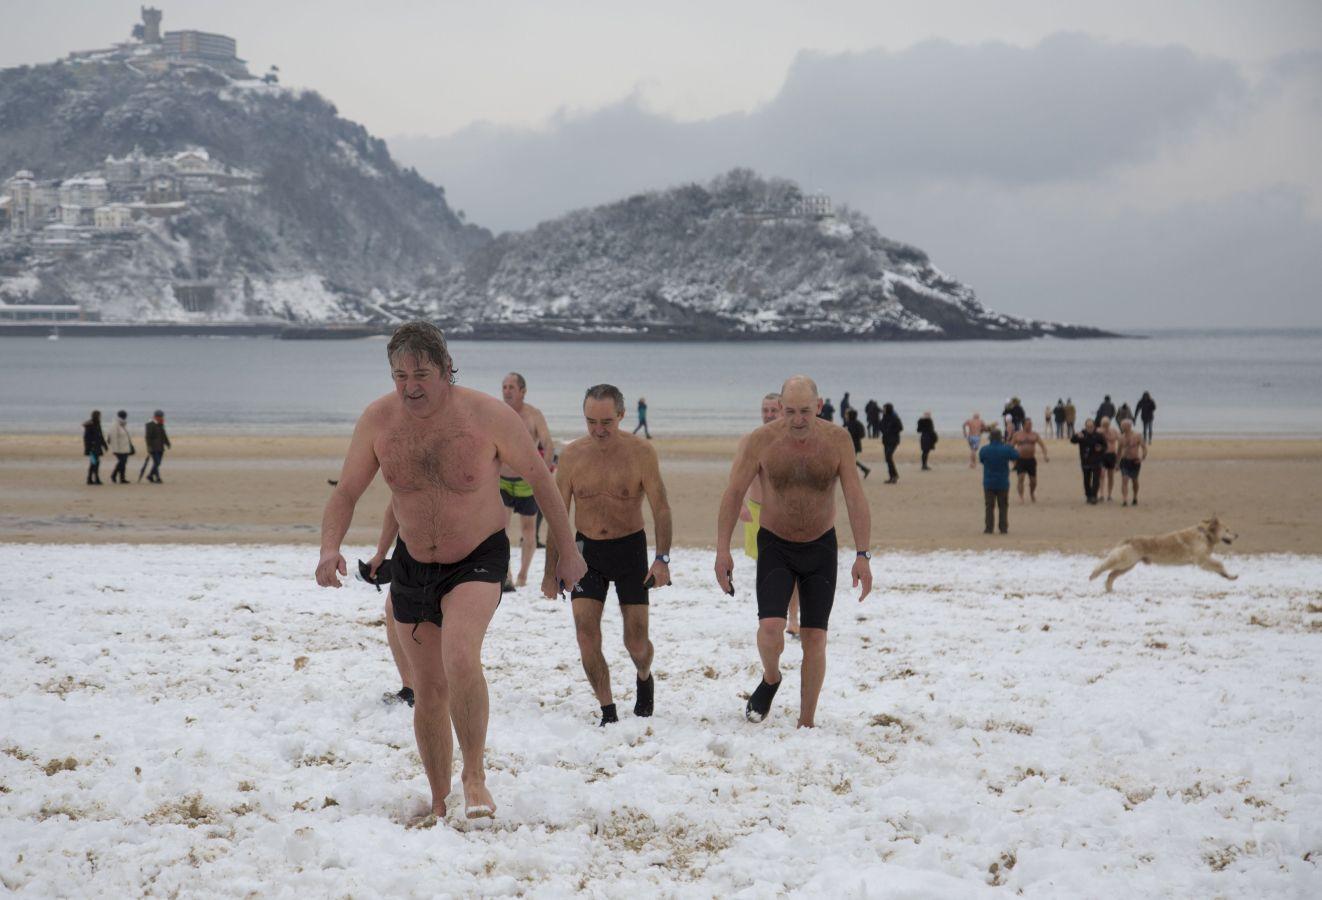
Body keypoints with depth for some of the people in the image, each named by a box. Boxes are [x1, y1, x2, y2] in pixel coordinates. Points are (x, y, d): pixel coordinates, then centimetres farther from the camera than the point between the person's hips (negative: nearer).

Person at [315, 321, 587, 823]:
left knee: (460, 659, -29)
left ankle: (474, 776, -13)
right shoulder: (377, 420, -11)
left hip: (478, 561, -4)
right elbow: (346, 493, -1)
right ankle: (439, 805, 24)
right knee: (429, 692, 8)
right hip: (412, 566, 4)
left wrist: (567, 550, 2)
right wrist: (330, 548, -20)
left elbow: (540, 479, -4)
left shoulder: (490, 418, -18)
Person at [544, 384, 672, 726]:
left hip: (630, 548, -2)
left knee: (636, 642, 2)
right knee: (586, 635, -10)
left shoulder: (641, 453, -10)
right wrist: (551, 570, 4)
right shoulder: (572, 455, -4)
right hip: (587, 551, 2)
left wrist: (662, 559, -21)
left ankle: (644, 679, 36)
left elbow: (661, 508, -8)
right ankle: (608, 712, 2)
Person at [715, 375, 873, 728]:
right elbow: (732, 494, -8)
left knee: (814, 638, -1)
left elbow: (856, 500, -10)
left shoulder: (838, 441, -12)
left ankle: (806, 724, 12)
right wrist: (722, 551, -13)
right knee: (770, 627, -19)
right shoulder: (760, 441, -15)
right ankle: (770, 680, 13)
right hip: (775, 547, -1)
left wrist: (863, 555, -18)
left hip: (820, 549, 1)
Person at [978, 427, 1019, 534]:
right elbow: (1017, 455, 7)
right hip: (1003, 483, 0)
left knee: (989, 506, 8)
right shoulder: (1006, 449, -11)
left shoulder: (984, 450, -11)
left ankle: (989, 528, 4)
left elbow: (980, 460, 7)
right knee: (1003, 506, 9)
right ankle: (1003, 528, 6)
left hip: (989, 484, 0)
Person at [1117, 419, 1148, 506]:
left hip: (1134, 462, -2)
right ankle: (1124, 500, -19)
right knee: (1124, 480, -12)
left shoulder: (1137, 437, -8)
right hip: (1124, 461, 2)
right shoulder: (1122, 437, 5)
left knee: (1134, 481, 14)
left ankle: (1135, 498, 34)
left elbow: (1144, 448, -7)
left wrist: (1142, 458, -23)